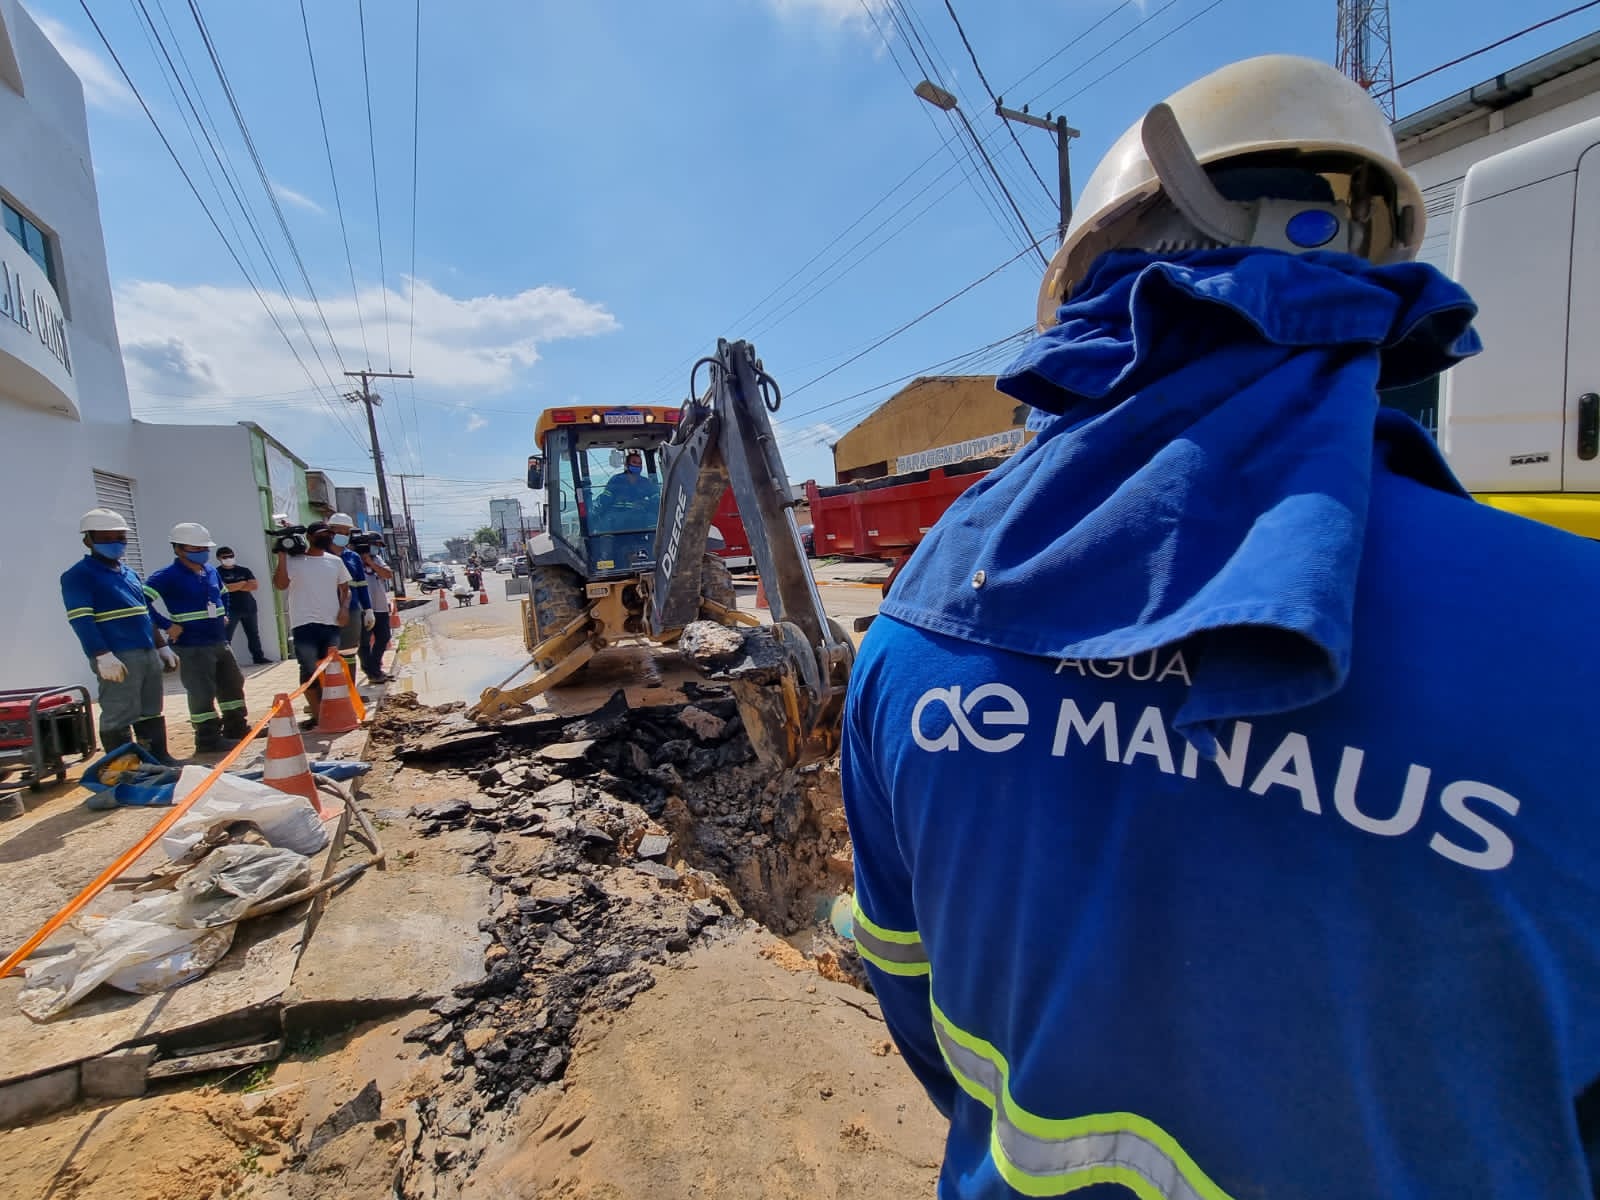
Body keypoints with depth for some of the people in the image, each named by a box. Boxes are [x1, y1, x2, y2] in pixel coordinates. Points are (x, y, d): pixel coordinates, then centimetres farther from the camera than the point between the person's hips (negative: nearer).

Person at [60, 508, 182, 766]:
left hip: (148, 653, 8)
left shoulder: (129, 573, 20)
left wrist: (162, 647, 23)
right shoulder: (78, 576, -4)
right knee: (119, 717, -4)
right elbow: (81, 620, -14)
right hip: (118, 657, -8)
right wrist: (103, 656, -23)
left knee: (152, 712, 14)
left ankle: (159, 759, 23)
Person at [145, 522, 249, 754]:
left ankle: (237, 728, 28)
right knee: (202, 693, -3)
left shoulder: (211, 571, 11)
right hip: (191, 647, -8)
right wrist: (167, 626, -20)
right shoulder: (167, 576, -12)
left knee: (232, 685, 15)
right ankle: (209, 739, 6)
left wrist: (224, 616, 18)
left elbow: (223, 595, 30)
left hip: (219, 641, 8)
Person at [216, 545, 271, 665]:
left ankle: (258, 657, 21)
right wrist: (242, 583, -10)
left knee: (254, 634, 12)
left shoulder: (244, 570, 9)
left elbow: (254, 585, -3)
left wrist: (234, 586, -10)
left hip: (249, 607, 4)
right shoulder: (217, 572, -2)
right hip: (230, 609, -4)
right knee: (226, 637, -6)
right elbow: (222, 588, -19)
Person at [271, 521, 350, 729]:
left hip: (331, 623, 4)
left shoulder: (335, 561, 11)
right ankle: (315, 713, 9)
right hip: (304, 624, -4)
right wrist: (282, 555, -16)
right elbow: (280, 584, -15)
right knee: (309, 670, 1)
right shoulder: (293, 560, -1)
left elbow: (345, 588, 16)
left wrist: (345, 608, -1)